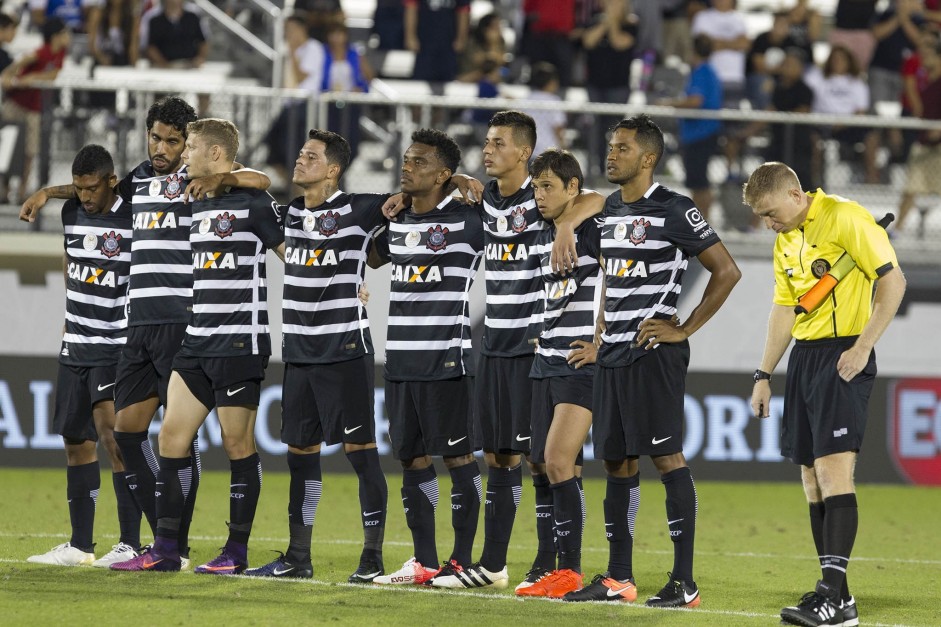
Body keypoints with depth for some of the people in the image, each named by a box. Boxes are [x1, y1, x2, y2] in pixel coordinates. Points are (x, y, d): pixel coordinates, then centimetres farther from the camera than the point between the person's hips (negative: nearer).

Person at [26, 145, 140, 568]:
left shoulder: (134, 220, -12)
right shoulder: (72, 213, 7)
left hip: (117, 347, -6)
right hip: (75, 347, 7)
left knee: (112, 434, -17)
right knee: (77, 443, 8)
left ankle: (131, 544, -16)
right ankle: (80, 546, 17)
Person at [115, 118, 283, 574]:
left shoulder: (253, 203, -9)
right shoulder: (197, 205, 15)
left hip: (239, 343, -8)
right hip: (197, 343, 8)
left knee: (237, 443, -1)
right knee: (172, 434, 2)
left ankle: (237, 552, 6)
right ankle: (165, 549, 5)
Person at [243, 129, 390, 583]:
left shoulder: (356, 211, -7)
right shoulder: (289, 213, 11)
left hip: (345, 349, -6)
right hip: (299, 351, 6)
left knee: (360, 448, -5)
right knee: (300, 451, 9)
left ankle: (373, 557, -2)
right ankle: (298, 558, 14)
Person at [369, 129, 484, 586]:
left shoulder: (466, 223, -8)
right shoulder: (394, 224, 13)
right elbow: (372, 258, 31)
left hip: (446, 359, -7)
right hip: (400, 359, 7)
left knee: (457, 456, -3)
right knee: (411, 458, 8)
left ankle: (462, 561, 2)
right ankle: (424, 562, 14)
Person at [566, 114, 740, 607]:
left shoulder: (673, 211, -9)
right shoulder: (609, 210, 14)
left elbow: (726, 271, -9)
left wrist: (685, 328, -10)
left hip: (654, 351, -8)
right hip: (613, 351, 8)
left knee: (666, 456, -10)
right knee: (616, 460, 10)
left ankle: (684, 582, -10)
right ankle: (618, 576, 17)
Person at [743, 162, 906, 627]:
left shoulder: (845, 218, -11)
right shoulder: (785, 240, 15)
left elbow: (893, 280, -14)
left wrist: (862, 347, -18)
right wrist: (764, 375, 17)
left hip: (843, 353, -9)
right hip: (804, 355, 9)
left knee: (833, 467, -17)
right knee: (811, 475, 7)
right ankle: (832, 590, 11)